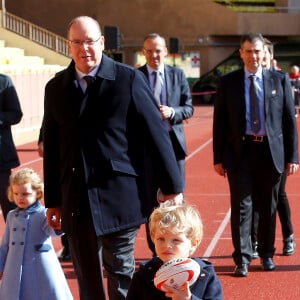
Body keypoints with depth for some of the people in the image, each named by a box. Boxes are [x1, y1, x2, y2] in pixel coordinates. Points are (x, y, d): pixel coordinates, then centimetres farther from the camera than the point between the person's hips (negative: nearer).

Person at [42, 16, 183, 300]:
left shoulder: (128, 79, -5)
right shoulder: (55, 88, 7)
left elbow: (156, 134, -4)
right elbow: (52, 148, 10)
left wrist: (172, 186, -4)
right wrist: (52, 200, 12)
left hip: (119, 197, -4)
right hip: (76, 201, 4)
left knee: (120, 273, 5)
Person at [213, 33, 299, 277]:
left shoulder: (280, 80, 4)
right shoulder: (228, 82, 3)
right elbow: (219, 122, 4)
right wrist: (218, 157, -1)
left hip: (271, 152, 1)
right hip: (240, 151, -1)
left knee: (268, 207, 11)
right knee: (241, 206, -3)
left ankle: (266, 254, 26)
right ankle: (242, 259, 2)